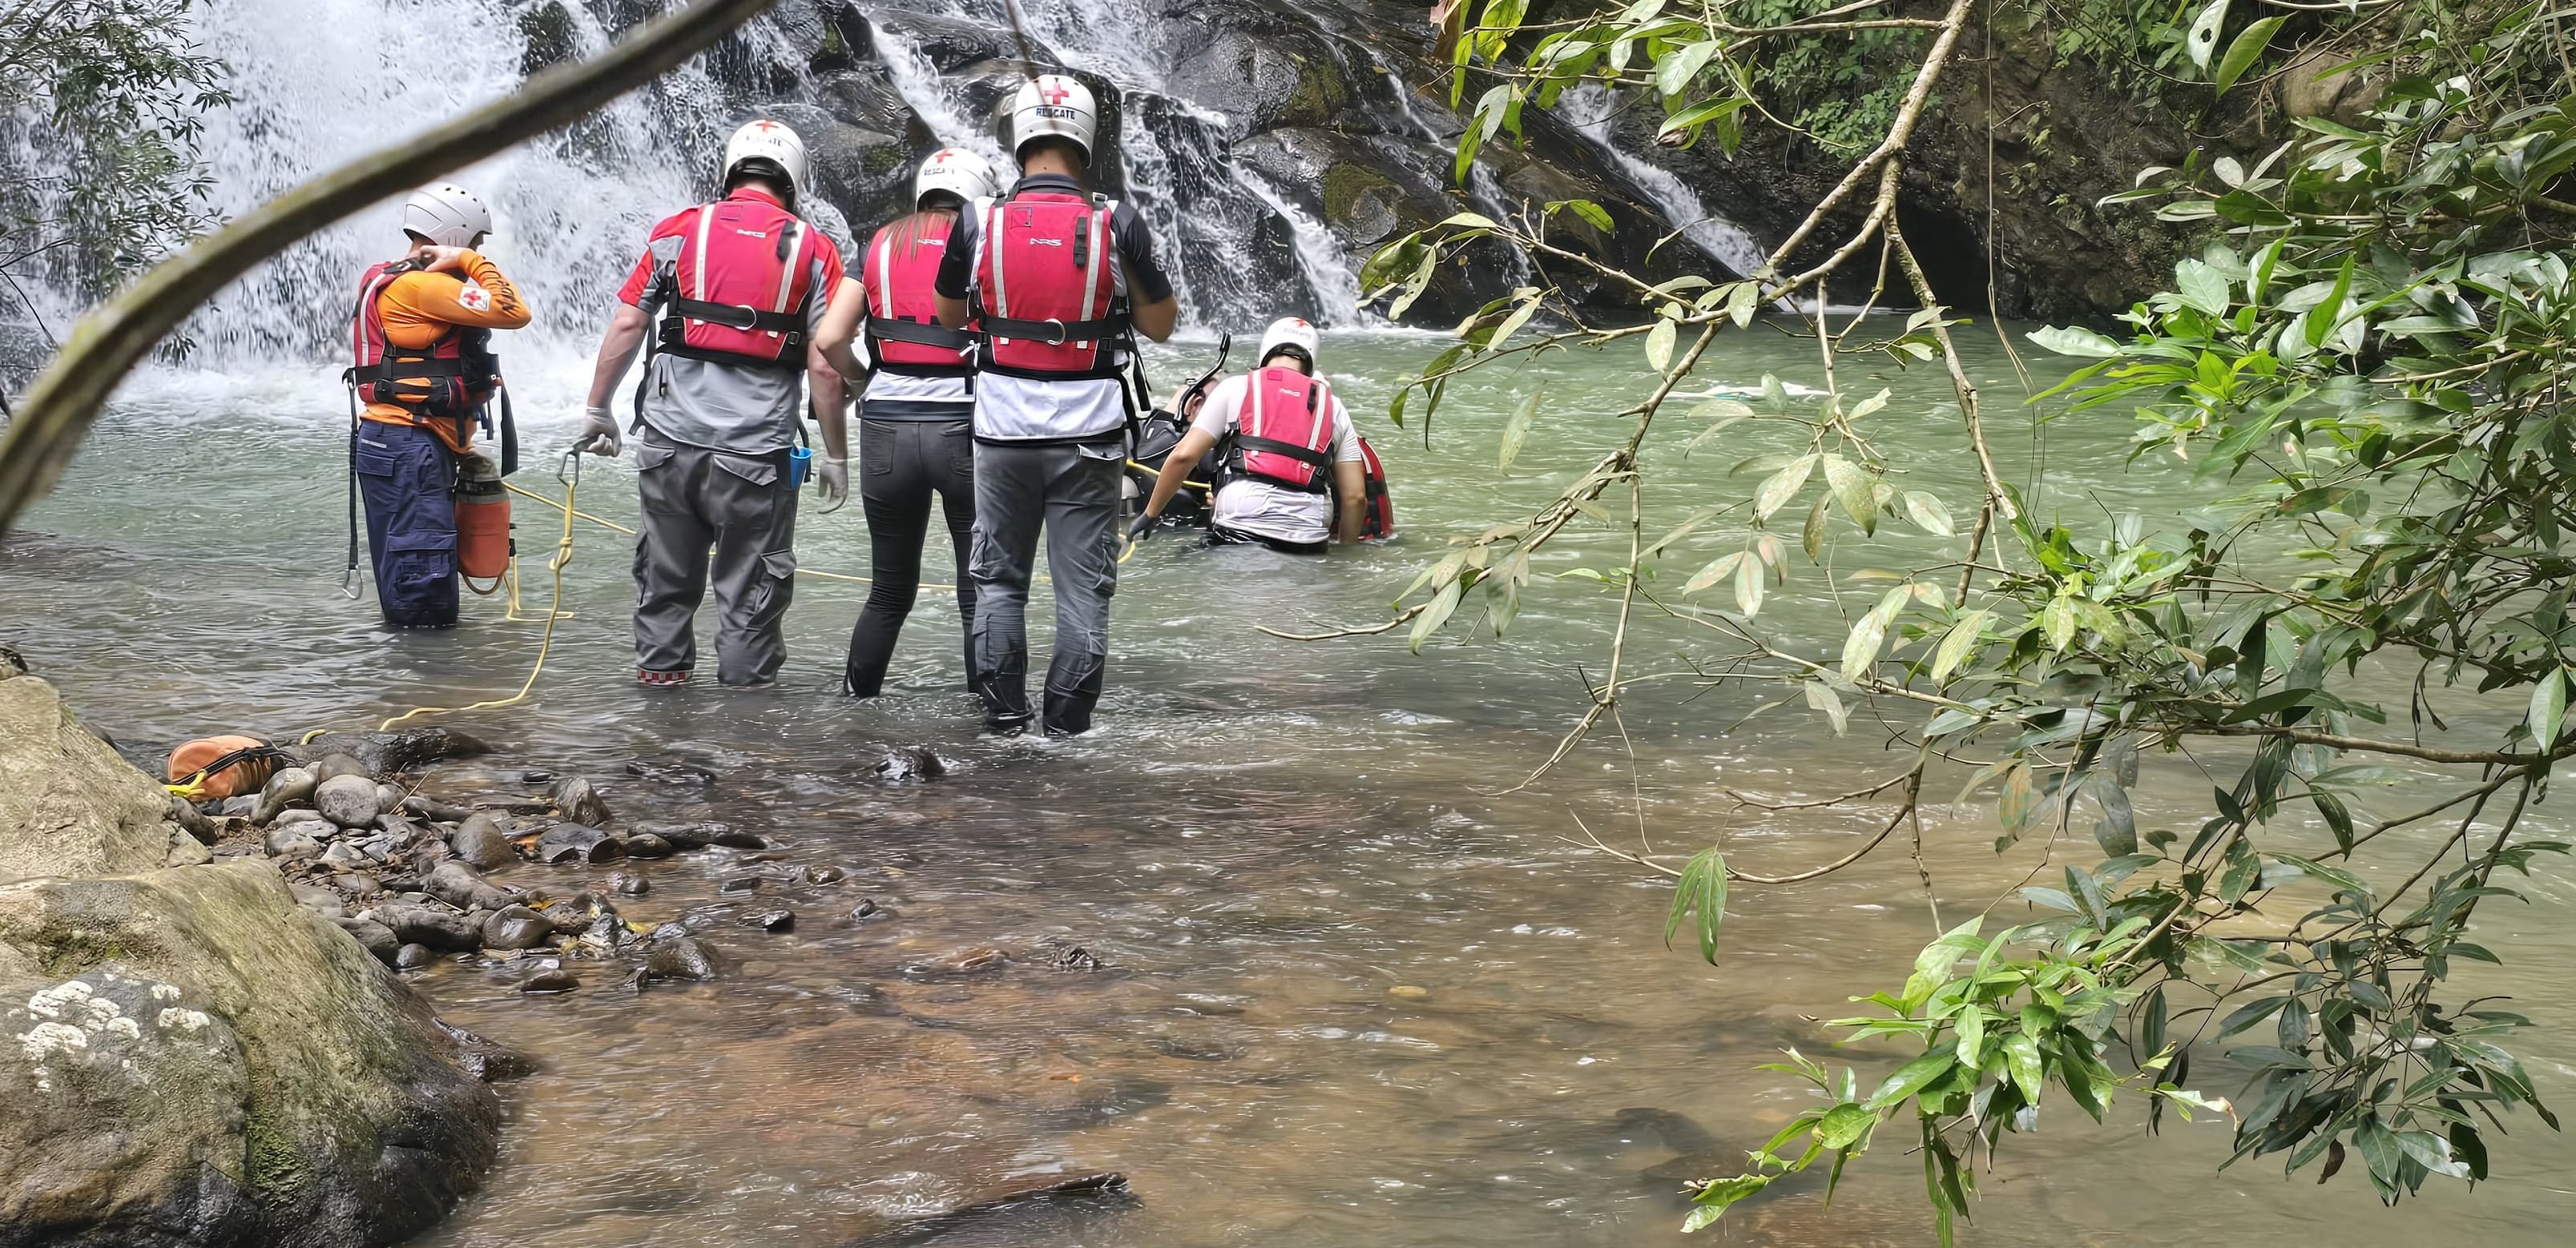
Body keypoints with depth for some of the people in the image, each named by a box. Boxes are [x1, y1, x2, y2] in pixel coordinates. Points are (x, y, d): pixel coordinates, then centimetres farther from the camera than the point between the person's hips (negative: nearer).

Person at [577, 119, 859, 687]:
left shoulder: (681, 230, 5)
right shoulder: (814, 250, 2)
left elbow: (625, 327, 3)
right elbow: (824, 368, -4)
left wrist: (597, 410, 13)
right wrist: (836, 456, 4)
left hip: (669, 437, 2)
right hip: (755, 449, -2)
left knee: (666, 569, 18)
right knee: (752, 582, 9)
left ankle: (660, 668, 31)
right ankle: (746, 681, 15)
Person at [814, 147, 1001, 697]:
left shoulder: (882, 245, 9)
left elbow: (829, 341, 3)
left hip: (887, 429, 3)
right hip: (964, 428, -3)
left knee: (889, 592, 17)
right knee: (980, 593, 4)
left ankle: (856, 701, 22)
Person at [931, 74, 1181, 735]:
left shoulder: (979, 223, -4)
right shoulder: (1117, 224, -8)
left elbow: (949, 316, 11)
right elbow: (1161, 325, 2)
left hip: (1003, 431, 1)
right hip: (1088, 433, -1)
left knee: (998, 580, 16)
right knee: (1083, 588, 8)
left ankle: (1003, 714, 18)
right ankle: (1068, 725, 9)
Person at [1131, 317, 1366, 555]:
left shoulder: (1235, 388, 10)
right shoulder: (1333, 406, 17)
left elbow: (1184, 456, 3)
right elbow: (1355, 496, 12)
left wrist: (1149, 515, 14)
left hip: (1239, 530, -2)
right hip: (1307, 545, 2)